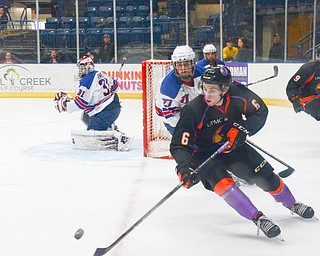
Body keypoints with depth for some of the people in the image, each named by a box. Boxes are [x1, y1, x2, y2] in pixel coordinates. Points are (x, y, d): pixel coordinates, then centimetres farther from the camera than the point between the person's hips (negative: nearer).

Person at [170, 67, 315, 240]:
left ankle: (292, 204, 32)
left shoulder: (238, 94, -22)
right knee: (222, 183, -29)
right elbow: (179, 144, -27)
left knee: (265, 175, 4)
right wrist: (183, 167, -43)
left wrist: (242, 129, -25)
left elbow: (260, 112, -9)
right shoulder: (193, 110, -29)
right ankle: (258, 219, -21)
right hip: (204, 154, -3)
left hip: (233, 146, 3)